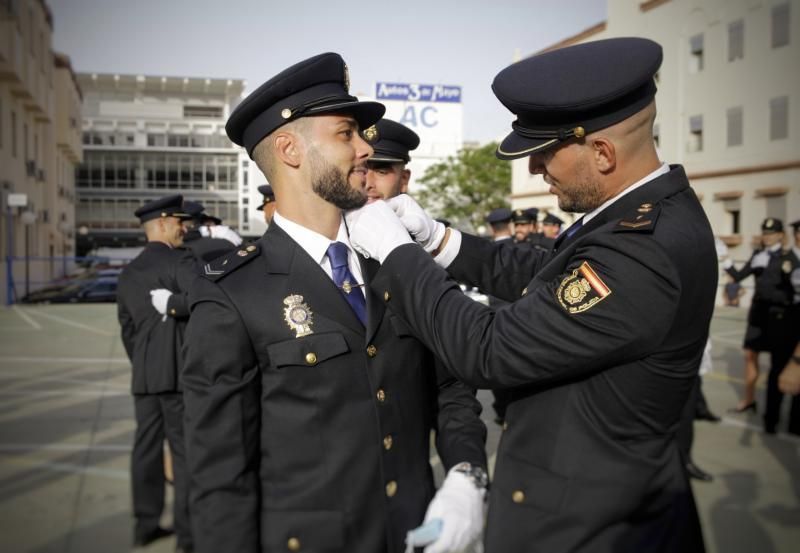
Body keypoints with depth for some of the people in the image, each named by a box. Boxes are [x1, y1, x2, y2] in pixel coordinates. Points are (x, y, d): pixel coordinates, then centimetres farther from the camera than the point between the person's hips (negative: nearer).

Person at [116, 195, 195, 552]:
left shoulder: (128, 272, 15)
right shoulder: (180, 261, -8)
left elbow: (127, 327, 18)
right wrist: (174, 305, -12)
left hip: (143, 375, 7)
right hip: (179, 371, -7)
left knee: (146, 446, 12)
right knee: (186, 449, 0)